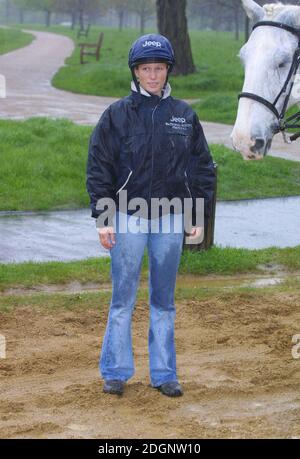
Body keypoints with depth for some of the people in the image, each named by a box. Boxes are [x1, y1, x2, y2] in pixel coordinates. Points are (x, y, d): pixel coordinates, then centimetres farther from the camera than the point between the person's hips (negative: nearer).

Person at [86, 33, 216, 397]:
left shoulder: (184, 116, 5)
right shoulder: (117, 114, -1)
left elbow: (203, 168, 10)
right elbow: (98, 167, -1)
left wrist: (199, 217, 5)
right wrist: (102, 218, -7)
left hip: (171, 220, 2)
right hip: (128, 219, -2)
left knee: (164, 302, 9)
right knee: (122, 301, 2)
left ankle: (164, 374, 17)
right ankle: (116, 372, 13)